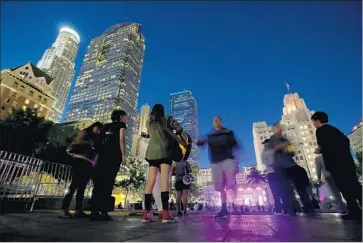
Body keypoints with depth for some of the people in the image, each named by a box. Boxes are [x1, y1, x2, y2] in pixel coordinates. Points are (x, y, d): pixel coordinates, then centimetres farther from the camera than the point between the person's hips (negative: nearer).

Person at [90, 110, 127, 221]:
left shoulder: (106, 126, 25)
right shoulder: (121, 125, 8)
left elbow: (100, 141, 18)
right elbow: (121, 139, -7)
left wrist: (100, 154, 17)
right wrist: (123, 155, -9)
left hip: (102, 155, 6)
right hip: (114, 156, -6)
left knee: (98, 183, 4)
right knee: (108, 184, -7)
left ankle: (94, 212, 2)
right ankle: (103, 212, -8)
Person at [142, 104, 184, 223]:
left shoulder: (149, 122, 17)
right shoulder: (167, 119, 5)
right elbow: (179, 129, -4)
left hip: (152, 153, 4)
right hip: (164, 152, -4)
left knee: (150, 181, 2)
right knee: (164, 180, -10)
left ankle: (146, 212, 2)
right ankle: (165, 212, -15)